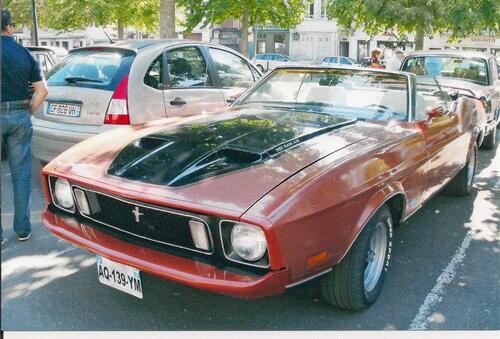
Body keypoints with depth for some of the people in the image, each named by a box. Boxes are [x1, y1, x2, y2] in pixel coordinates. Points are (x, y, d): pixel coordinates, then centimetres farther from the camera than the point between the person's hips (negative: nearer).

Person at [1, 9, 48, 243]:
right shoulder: (25, 54, 4)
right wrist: (28, 112, 10)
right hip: (20, 117, 3)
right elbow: (42, 90, 3)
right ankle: (22, 229, 14)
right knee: (21, 174, 9)